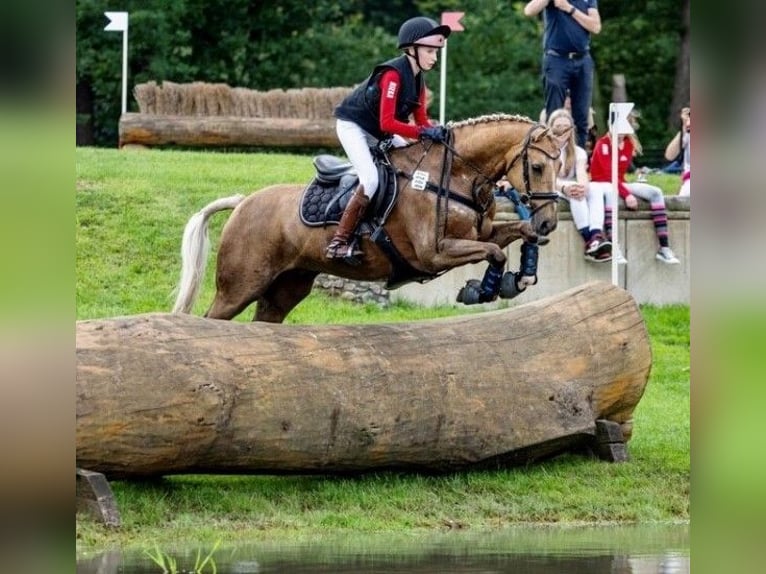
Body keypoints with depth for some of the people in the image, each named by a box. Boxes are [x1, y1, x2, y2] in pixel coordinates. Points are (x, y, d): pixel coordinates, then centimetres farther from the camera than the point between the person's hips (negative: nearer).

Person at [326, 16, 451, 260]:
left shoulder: (417, 78, 1)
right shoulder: (392, 75, -26)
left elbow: (421, 120, 3)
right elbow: (388, 123, -32)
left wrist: (435, 131, -18)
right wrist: (424, 132, -36)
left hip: (379, 134, 10)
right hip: (353, 127, -10)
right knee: (371, 178, -25)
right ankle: (338, 242, -23)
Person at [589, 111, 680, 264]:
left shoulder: (629, 144, 7)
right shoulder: (603, 143, -12)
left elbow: (620, 172, 4)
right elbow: (609, 174, -20)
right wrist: (626, 194, -29)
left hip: (620, 184, 7)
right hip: (601, 183, -7)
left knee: (656, 192, -11)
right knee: (610, 192, -42)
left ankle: (664, 248, -19)